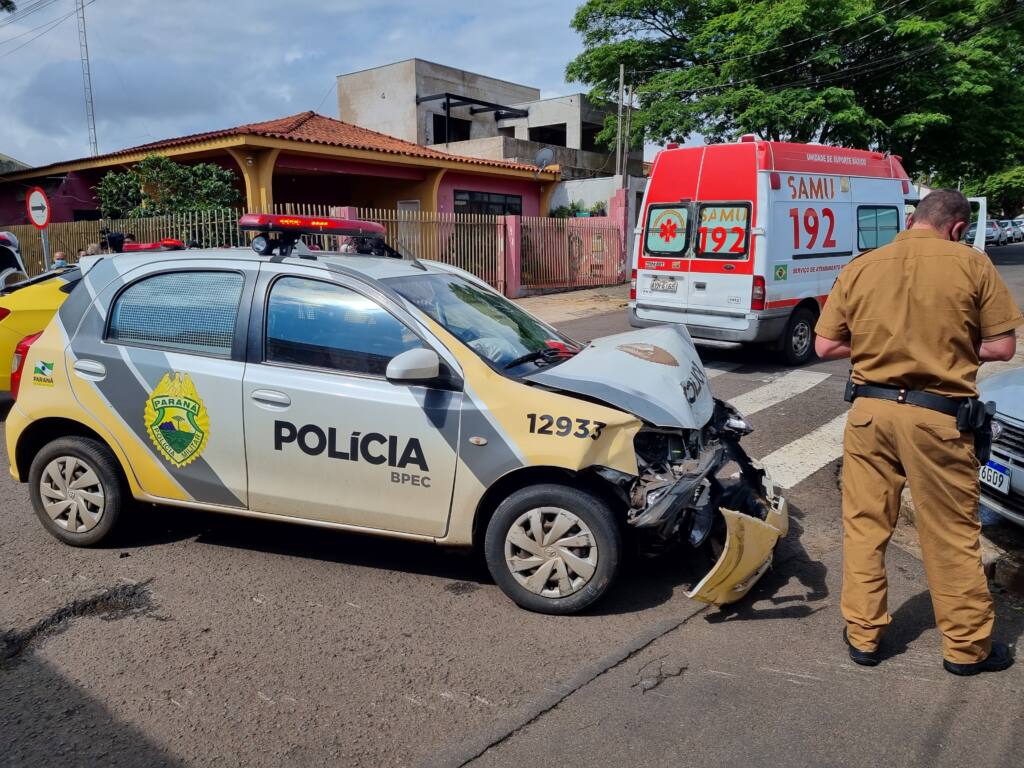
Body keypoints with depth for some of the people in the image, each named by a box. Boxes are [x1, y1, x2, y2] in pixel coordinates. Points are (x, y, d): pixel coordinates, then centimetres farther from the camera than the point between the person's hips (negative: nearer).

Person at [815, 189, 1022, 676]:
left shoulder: (860, 267, 2)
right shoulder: (972, 265, -4)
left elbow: (825, 346, 3)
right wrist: (953, 347, 15)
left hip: (869, 410, 2)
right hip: (938, 417, -2)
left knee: (864, 527, 13)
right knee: (952, 536, 11)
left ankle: (863, 634, 23)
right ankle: (967, 647, 27)